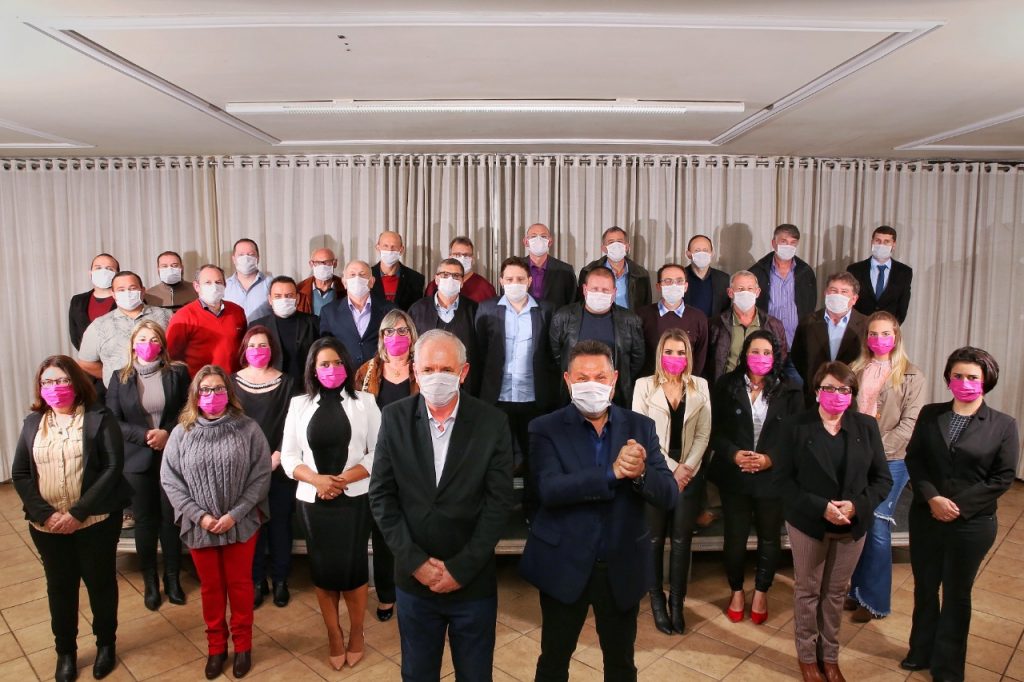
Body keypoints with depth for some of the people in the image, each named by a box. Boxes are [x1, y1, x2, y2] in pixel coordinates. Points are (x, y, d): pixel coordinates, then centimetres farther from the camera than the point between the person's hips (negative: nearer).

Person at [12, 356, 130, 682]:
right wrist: (46, 514, -11)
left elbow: (112, 468, -14)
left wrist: (78, 512, -18)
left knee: (100, 582, 11)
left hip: (96, 521, -3)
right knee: (60, 587, 16)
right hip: (47, 525, 3)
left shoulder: (99, 417, -7)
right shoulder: (32, 422, 6)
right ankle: (65, 650, 35)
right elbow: (20, 474, 2)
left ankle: (106, 643, 32)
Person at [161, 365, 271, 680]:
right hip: (199, 526, 2)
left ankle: (242, 645, 34)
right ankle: (215, 646, 37)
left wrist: (235, 514, -17)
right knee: (210, 587, 18)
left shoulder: (248, 429, -9)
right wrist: (199, 515, -12)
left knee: (239, 584, 14)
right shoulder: (181, 433, -4)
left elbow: (261, 476, -10)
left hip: (241, 524, -1)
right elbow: (169, 479, -3)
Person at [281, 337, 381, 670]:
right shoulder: (299, 404, 5)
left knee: (353, 566, 3)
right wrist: (317, 480, -14)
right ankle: (334, 636, 28)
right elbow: (288, 456, 3)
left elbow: (379, 452, -4)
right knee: (323, 568, 10)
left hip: (355, 499, -2)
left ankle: (356, 633, 26)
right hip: (313, 501, 2)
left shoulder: (364, 402, 0)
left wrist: (343, 479, -14)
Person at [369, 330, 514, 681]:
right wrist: (414, 561, -10)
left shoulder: (492, 422, -10)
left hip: (473, 580, -1)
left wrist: (461, 568, -12)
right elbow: (381, 495, -4)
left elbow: (499, 502, -10)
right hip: (414, 577, 1)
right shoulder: (394, 418, -5)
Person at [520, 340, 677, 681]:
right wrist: (613, 473, -33)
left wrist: (641, 473, -29)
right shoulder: (546, 429, -10)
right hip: (564, 566, -2)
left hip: (623, 567, 2)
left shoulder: (640, 427, -3)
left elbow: (668, 495, -8)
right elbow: (550, 490, -24)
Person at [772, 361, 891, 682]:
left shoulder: (866, 426, -1)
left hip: (852, 526, 3)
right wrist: (820, 507, -21)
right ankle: (807, 656, 30)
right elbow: (783, 479, -11)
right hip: (808, 523, -2)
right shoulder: (795, 426, -9)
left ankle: (830, 656, 34)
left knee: (836, 592, 16)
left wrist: (857, 506, -16)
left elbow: (883, 478, 0)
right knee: (807, 591, 12)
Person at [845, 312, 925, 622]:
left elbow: (909, 425, -8)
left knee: (877, 528, -3)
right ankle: (857, 590, 25)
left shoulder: (911, 376, -2)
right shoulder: (855, 370, 8)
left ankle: (875, 600, 13)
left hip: (890, 461, -3)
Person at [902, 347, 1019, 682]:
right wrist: (932, 498, -15)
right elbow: (913, 459, -1)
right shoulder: (930, 414, 1)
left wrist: (958, 506, -15)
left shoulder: (1004, 425, -6)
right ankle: (921, 652, 35)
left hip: (972, 524, -2)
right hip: (925, 518, 2)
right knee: (924, 588, 16)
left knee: (956, 594, 13)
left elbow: (1003, 477, -8)